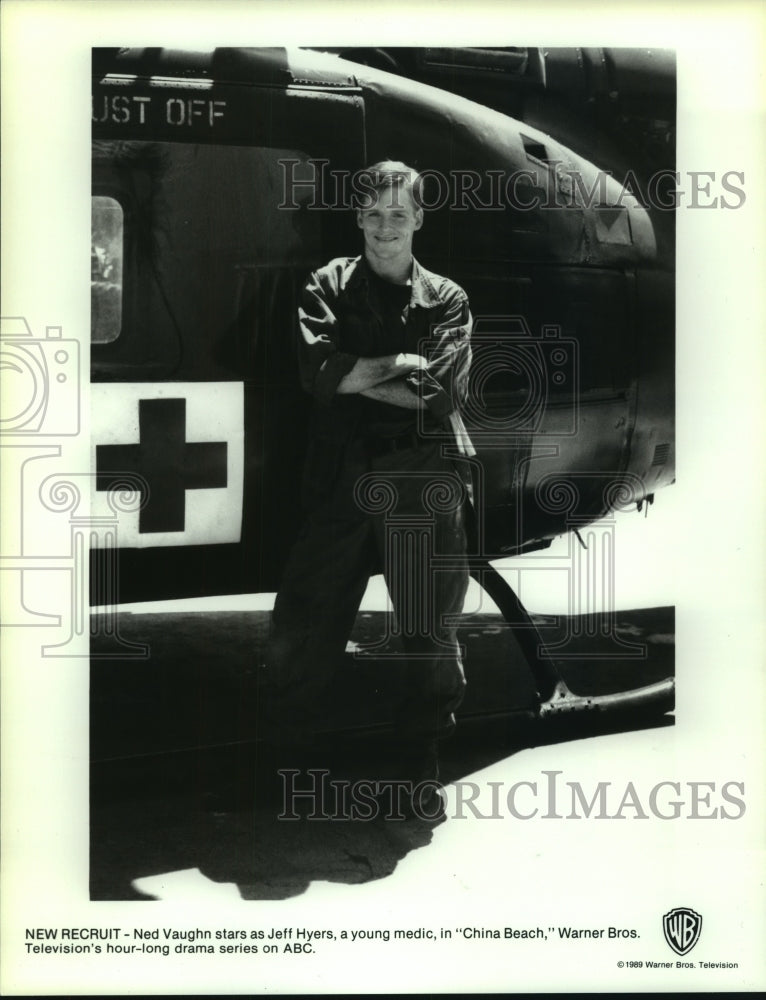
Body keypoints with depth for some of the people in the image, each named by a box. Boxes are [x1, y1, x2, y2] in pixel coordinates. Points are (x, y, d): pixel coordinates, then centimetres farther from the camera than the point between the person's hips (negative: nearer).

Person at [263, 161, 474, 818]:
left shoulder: (446, 301, 10)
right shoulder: (328, 288, 11)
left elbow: (445, 393, -6)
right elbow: (321, 373, -6)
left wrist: (359, 378, -6)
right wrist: (402, 362, -6)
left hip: (425, 482, 0)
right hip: (343, 476, 0)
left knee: (432, 630, 5)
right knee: (299, 633, 1)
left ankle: (423, 760, 22)